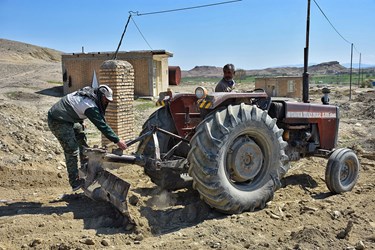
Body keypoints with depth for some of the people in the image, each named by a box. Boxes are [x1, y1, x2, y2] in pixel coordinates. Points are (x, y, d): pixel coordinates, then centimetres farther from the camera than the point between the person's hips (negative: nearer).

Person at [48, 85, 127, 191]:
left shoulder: (88, 92, 2)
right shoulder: (90, 105, -25)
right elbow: (102, 125, -26)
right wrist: (117, 141, -23)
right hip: (58, 122, -10)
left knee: (81, 137, 17)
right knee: (72, 150, -12)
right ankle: (75, 182, -7)